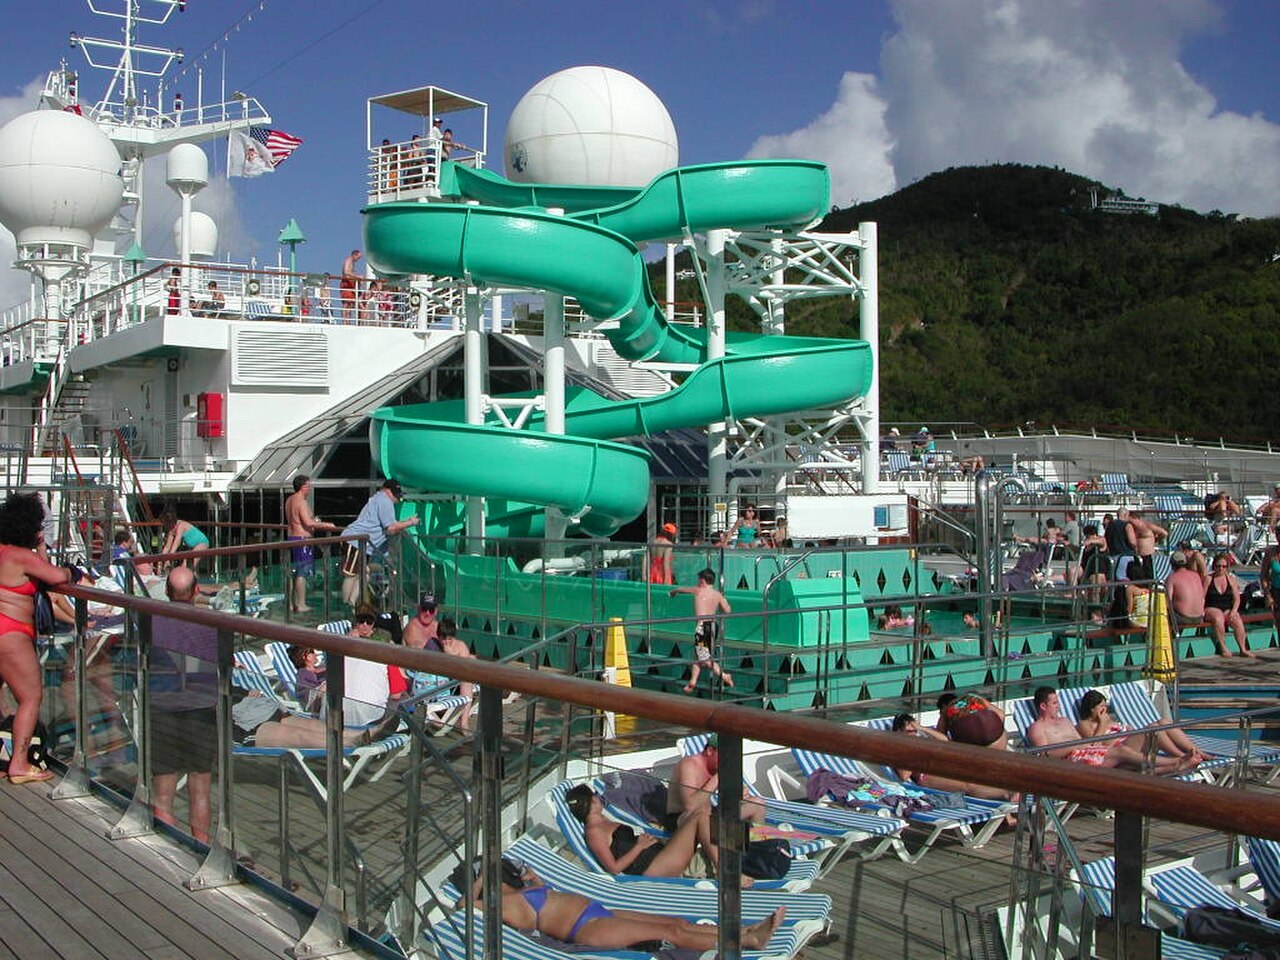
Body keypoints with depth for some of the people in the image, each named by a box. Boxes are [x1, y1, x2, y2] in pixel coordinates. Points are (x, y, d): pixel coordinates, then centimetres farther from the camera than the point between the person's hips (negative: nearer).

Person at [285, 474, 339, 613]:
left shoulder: (289, 500, 13)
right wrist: (326, 525, -16)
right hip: (303, 539, -10)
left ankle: (291, 603, 20)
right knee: (302, 573, -5)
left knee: (293, 573, 14)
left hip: (291, 537, 10)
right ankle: (301, 605, -2)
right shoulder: (302, 502, -17)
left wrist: (316, 523, 22)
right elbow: (308, 522, -26)